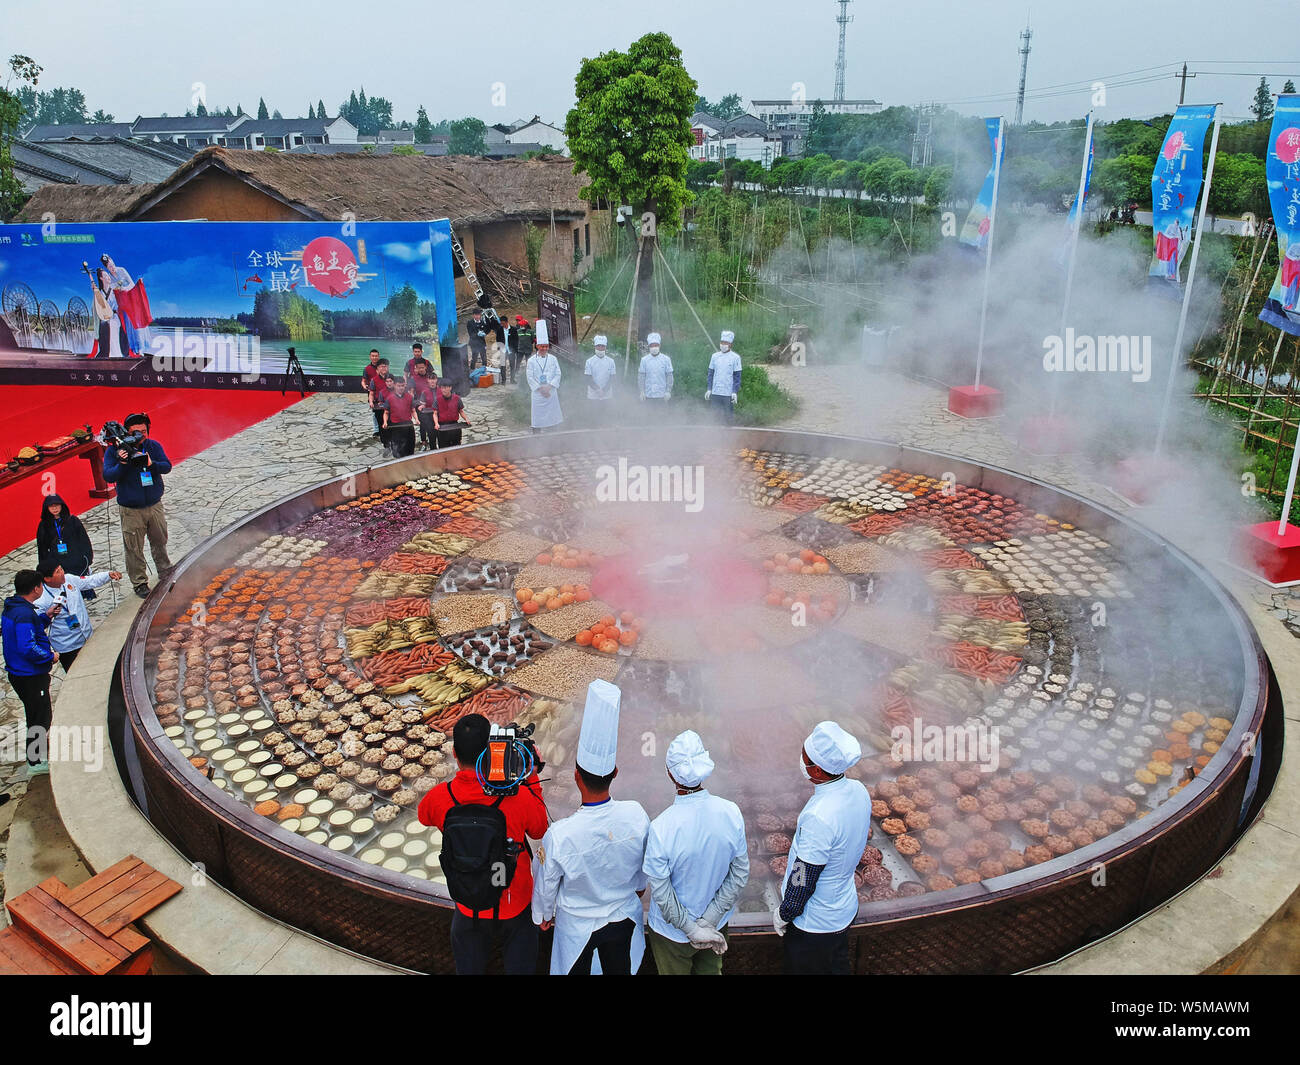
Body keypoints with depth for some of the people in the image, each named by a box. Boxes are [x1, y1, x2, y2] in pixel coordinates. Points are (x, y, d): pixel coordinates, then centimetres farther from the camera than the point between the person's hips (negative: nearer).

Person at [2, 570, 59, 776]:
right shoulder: (24, 614, -25)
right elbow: (27, 648, -30)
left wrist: (45, 616, 10)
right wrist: (50, 656, -17)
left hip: (18, 673, 10)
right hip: (31, 676, -10)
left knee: (38, 716, 22)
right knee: (41, 718, 3)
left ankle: (35, 756, 34)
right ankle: (35, 764, 12)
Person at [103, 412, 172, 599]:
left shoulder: (153, 446, -1)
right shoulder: (114, 451, -9)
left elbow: (167, 466, -7)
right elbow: (108, 476, -13)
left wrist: (151, 464, -26)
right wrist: (122, 464, -31)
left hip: (155, 505, 3)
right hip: (131, 510, -3)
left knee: (160, 542, 18)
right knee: (134, 549, 2)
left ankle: (166, 575, 37)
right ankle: (139, 583, 16)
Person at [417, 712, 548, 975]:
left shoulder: (439, 798, -23)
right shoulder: (519, 796, -28)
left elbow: (423, 816, 4)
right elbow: (539, 830, -5)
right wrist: (532, 778, -2)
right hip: (515, 904, -1)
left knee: (469, 967, 26)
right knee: (519, 966, 22)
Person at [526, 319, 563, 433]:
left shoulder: (553, 359, 3)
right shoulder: (531, 360, -3)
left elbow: (557, 374, 0)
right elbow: (530, 377, -4)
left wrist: (549, 387, -11)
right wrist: (540, 389, -10)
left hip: (551, 392, 2)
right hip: (538, 393, -2)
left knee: (552, 415, 7)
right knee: (537, 417, 0)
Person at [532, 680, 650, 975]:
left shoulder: (559, 836, -36)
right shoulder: (636, 816, -28)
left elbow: (546, 884, -16)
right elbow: (646, 863, -6)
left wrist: (544, 915, 6)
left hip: (577, 926, -2)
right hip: (624, 918, 2)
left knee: (577, 971, 26)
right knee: (620, 970, 28)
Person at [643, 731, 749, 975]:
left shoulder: (661, 828, -33)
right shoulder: (731, 812, -22)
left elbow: (661, 892, -24)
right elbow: (740, 874, -13)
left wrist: (692, 930, -13)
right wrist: (708, 921, -11)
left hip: (672, 932, -3)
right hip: (717, 923, 3)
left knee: (674, 973, 26)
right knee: (711, 971, 30)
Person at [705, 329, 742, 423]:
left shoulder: (735, 357, -2)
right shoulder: (714, 356, 8)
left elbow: (737, 376, -3)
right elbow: (711, 373, 13)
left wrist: (735, 392, -10)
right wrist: (709, 389, 6)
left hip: (728, 394, -3)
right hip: (715, 393, 3)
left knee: (729, 417, 0)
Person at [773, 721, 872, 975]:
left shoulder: (819, 817, -37)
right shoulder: (859, 790, -11)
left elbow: (804, 879, -25)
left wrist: (783, 914, -9)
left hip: (814, 923, -7)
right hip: (845, 908, 7)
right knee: (838, 967, 26)